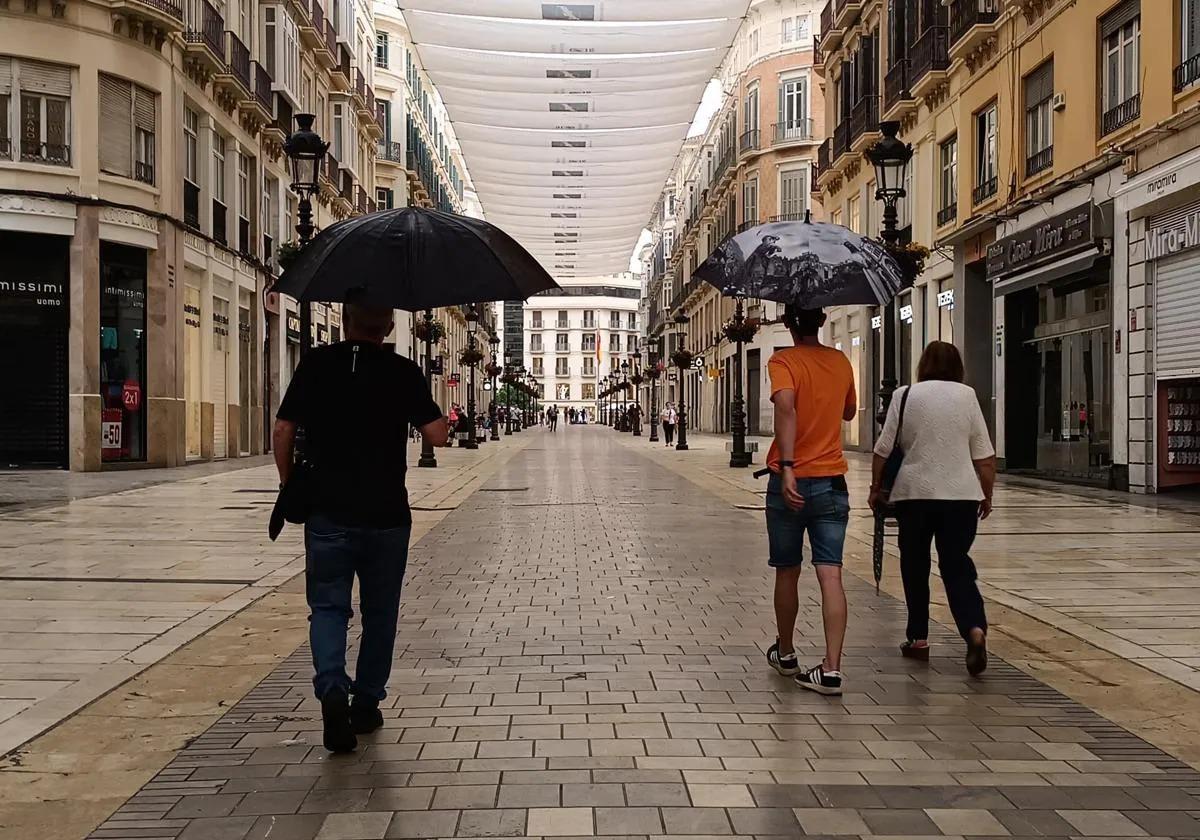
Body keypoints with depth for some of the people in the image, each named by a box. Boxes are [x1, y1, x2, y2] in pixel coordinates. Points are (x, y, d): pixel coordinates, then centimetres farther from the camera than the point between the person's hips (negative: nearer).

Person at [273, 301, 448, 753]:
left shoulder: (316, 364, -2)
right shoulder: (403, 371, -5)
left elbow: (282, 432, -4)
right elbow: (437, 434, -10)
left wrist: (290, 485, 9)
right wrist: (417, 398, 9)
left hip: (329, 512, 0)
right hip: (386, 514, 0)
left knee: (328, 606, 8)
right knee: (379, 613, 15)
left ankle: (332, 690, -14)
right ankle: (366, 705, 23)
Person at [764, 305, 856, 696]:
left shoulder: (783, 361, -7)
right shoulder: (841, 362, 9)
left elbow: (786, 408, -26)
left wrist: (787, 468, -31)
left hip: (791, 482, -3)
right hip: (832, 483, 3)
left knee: (787, 572, 13)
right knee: (830, 575, -2)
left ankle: (785, 654, 29)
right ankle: (831, 668, -9)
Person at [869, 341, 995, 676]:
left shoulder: (905, 395, 0)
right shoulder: (967, 395, 4)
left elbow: (884, 450, -1)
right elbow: (984, 456, 3)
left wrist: (876, 487, 10)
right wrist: (987, 494, 13)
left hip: (914, 493, -1)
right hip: (961, 495, 1)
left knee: (915, 567, 13)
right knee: (957, 566, 5)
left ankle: (918, 638, 18)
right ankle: (975, 628, -16)